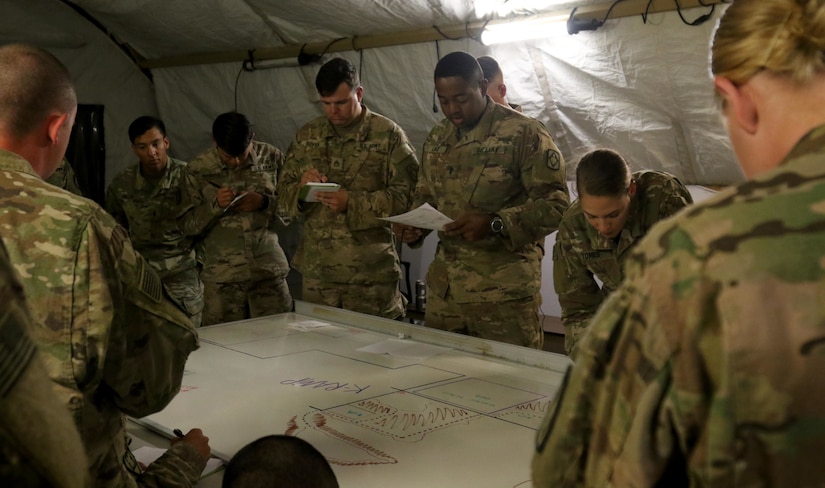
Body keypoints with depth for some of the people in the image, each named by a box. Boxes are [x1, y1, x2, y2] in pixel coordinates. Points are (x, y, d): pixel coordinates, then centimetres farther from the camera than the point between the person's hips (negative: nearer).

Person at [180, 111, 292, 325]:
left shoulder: (272, 158, 4)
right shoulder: (197, 171, 3)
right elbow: (187, 226, 5)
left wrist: (264, 203, -11)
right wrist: (215, 205, -11)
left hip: (269, 270, 1)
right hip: (221, 275, 0)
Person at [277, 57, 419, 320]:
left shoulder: (389, 135, -2)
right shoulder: (306, 136, 11)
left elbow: (406, 195, -9)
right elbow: (284, 192, 14)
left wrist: (352, 202, -18)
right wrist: (301, 189, -8)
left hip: (371, 271, -3)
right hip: (317, 270, 4)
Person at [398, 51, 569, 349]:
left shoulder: (525, 133, -8)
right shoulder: (437, 139, 13)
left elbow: (555, 203, -11)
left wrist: (494, 224, -23)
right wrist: (414, 228, 2)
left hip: (504, 291, -5)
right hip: (444, 287, 6)